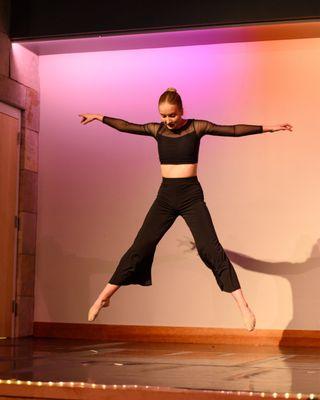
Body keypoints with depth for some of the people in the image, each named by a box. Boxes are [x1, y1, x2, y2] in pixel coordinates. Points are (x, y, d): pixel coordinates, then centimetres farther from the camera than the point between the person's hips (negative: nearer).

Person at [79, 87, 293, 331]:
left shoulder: (197, 127, -2)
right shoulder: (157, 130, 6)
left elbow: (233, 130, -5)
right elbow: (127, 127, 10)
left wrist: (268, 128, -9)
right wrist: (100, 117, 14)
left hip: (191, 195, -3)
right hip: (165, 196, 3)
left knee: (211, 249, -13)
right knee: (140, 248, 3)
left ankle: (243, 306, -14)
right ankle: (104, 298, 12)